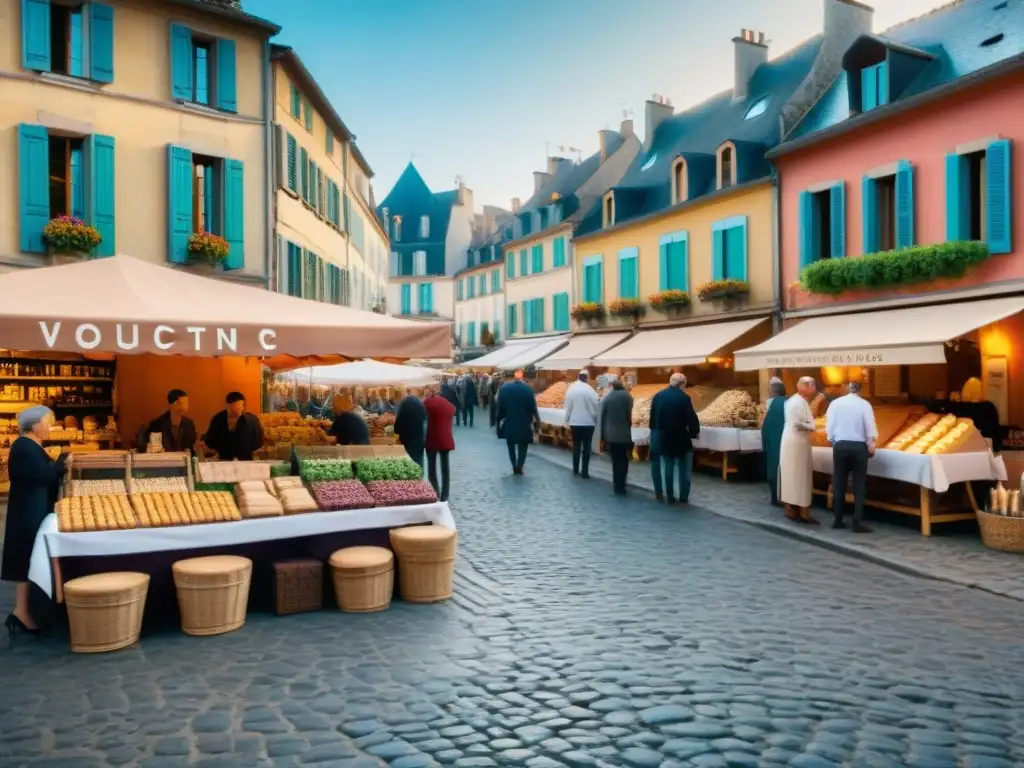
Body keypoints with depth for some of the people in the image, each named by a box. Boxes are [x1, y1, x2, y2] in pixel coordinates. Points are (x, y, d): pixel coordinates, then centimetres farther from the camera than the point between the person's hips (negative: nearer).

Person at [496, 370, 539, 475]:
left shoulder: (504, 388, -5)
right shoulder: (528, 388, -10)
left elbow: (500, 407, -2)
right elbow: (533, 407, -8)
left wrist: (500, 420, 7)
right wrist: (537, 419, 3)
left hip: (509, 422, 2)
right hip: (524, 423, -1)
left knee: (511, 446, 16)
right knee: (522, 446, 10)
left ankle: (514, 467, 14)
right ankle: (519, 468, 4)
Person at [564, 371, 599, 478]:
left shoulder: (571, 390, -4)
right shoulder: (590, 390, -10)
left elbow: (568, 407, -1)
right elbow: (595, 407, -5)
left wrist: (567, 422, 9)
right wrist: (595, 421, 8)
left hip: (575, 422, 2)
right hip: (588, 422, -2)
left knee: (576, 446, 13)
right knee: (586, 447, 4)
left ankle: (575, 470, 19)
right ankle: (584, 472, 4)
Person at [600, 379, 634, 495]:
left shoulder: (606, 397, 2)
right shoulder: (627, 396, -4)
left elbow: (602, 417, 2)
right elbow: (629, 416, -9)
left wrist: (603, 435, 8)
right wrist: (628, 429, 2)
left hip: (610, 434, 2)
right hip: (624, 434, -2)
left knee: (615, 460, 12)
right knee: (623, 460, 8)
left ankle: (617, 485, 16)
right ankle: (620, 486, 6)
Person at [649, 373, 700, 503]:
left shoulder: (658, 396, 2)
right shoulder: (684, 397, -15)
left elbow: (653, 417, 9)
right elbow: (691, 418, -14)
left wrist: (656, 433, 19)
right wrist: (695, 432, 3)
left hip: (664, 438, 5)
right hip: (681, 439, -4)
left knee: (668, 469, 12)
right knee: (685, 470, 9)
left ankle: (670, 497, 14)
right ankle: (683, 497, 8)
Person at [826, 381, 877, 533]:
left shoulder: (835, 403, 2)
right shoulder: (864, 404, -3)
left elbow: (829, 426, 3)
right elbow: (870, 427, -3)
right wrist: (871, 445, 10)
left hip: (840, 446, 2)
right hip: (859, 446, -2)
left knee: (839, 484, 8)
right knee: (859, 486, 3)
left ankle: (838, 520, 12)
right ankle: (857, 522, -2)